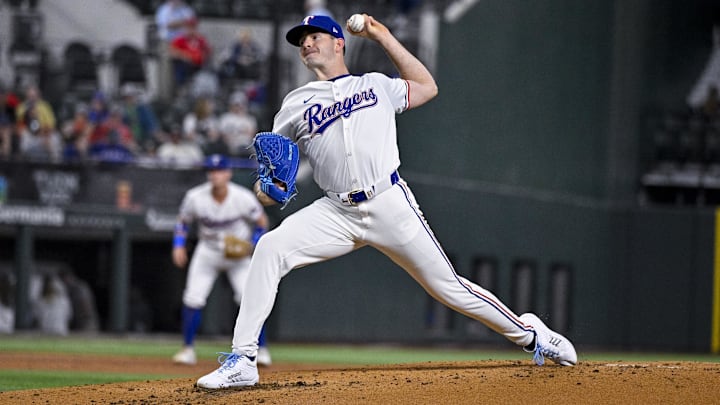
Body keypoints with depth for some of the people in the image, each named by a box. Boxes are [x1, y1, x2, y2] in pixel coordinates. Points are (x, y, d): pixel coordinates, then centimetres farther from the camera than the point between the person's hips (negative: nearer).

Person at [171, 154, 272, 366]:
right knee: (192, 299, -7)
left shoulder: (244, 198, -20)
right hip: (207, 252, 2)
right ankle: (188, 349, 6)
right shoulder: (195, 197, -17)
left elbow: (262, 222, -4)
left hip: (238, 254, -2)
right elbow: (183, 221, 2)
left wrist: (252, 245, -18)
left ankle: (261, 349, -1)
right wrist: (179, 245, -10)